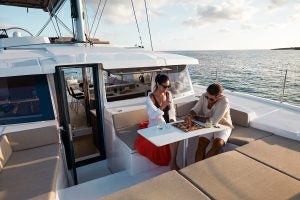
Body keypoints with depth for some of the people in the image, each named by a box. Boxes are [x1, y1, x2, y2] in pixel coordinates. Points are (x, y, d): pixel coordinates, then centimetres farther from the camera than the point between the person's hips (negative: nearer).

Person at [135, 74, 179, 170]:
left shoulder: (168, 94, 3)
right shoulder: (150, 98, -13)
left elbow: (172, 110, 10)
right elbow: (152, 115, -21)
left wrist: (172, 120, -7)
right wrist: (163, 105, -29)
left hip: (168, 124, 5)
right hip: (156, 126, -4)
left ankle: (173, 162, -14)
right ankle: (172, 162, -5)